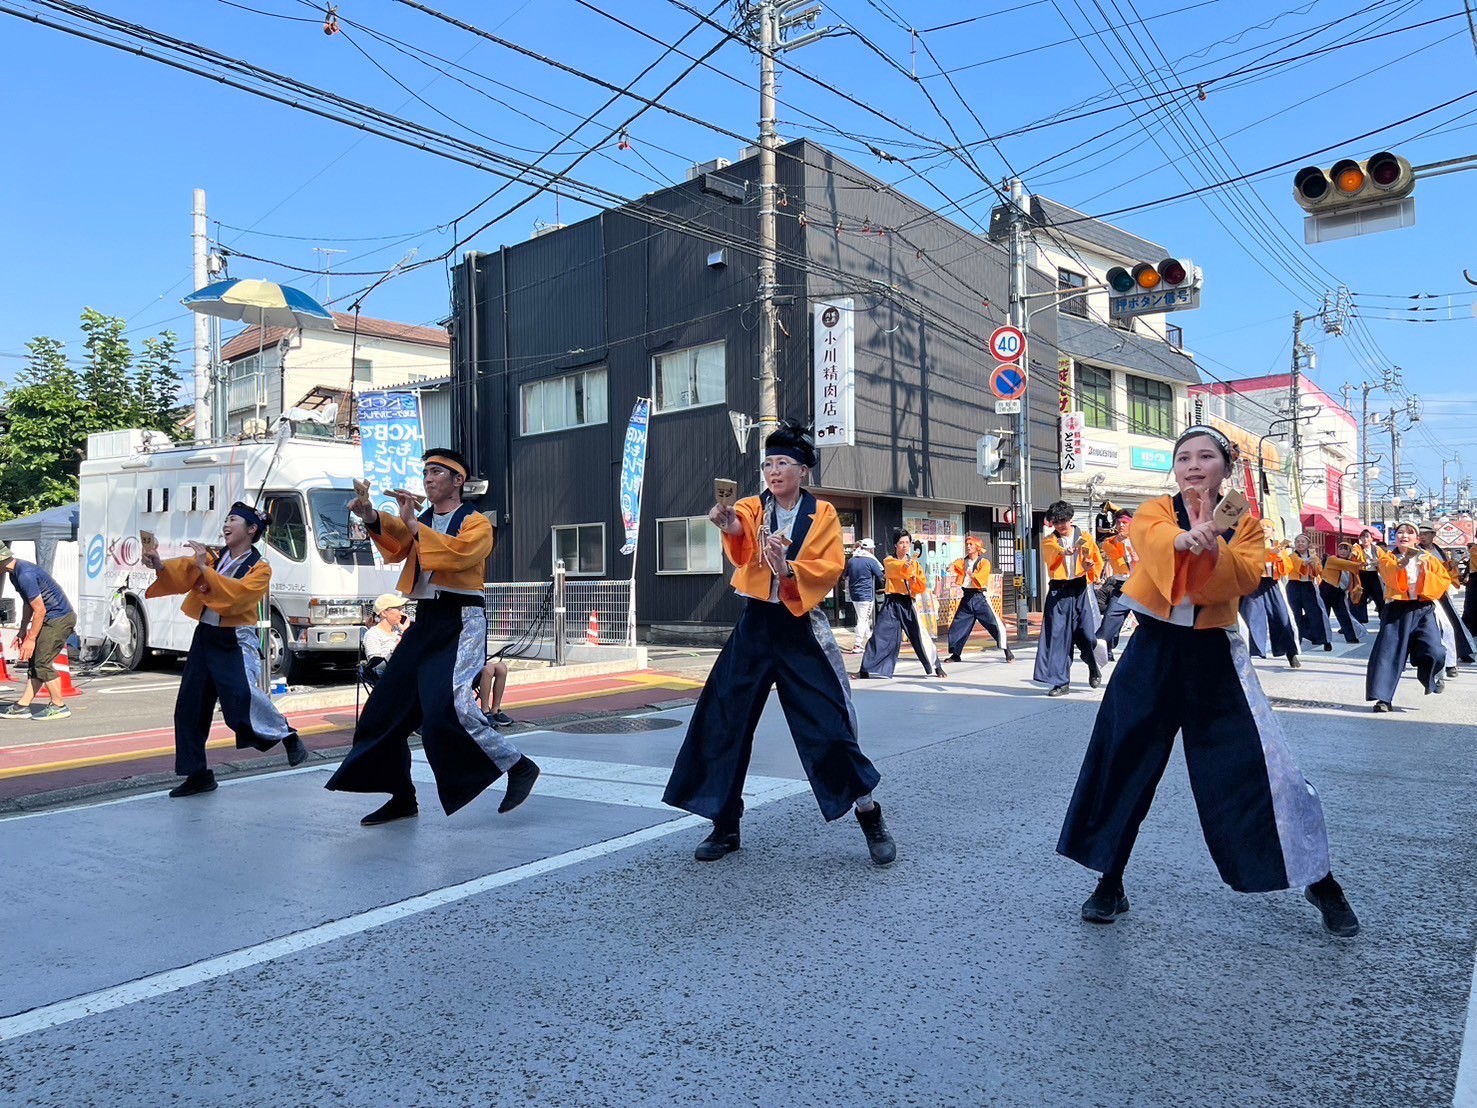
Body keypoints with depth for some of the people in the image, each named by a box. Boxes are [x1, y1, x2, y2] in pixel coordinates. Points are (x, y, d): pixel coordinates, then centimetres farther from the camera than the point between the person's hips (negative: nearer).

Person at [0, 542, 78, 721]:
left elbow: (40, 610, -20)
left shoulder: (25, 575, -22)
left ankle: (59, 706, 1)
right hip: (53, 619, 10)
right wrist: (22, 631, 18)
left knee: (42, 662, -8)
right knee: (34, 661, 9)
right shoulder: (15, 572, 10)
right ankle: (22, 706, 13)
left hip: (59, 619, -10)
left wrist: (31, 639, -14)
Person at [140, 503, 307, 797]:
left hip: (236, 641, -6)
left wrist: (205, 569, -27)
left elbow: (238, 592, -23)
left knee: (243, 697, -24)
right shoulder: (213, 557, 9)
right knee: (189, 707, 8)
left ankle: (288, 736, 3)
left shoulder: (260, 568, -6)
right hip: (205, 637, 6)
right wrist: (161, 565, -28)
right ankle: (198, 774, 21)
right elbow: (183, 572, -8)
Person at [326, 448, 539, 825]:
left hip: (462, 621, -7)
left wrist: (414, 525, -24)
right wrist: (372, 518, -26)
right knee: (387, 708, 7)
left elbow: (460, 553, -23)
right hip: (425, 621, 7)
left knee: (450, 704, -23)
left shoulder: (476, 522, -2)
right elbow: (395, 545, -6)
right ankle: (402, 798, 21)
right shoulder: (418, 521, 15)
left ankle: (518, 766, -6)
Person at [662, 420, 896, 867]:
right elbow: (741, 534, -22)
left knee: (829, 723, -5)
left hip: (803, 629, -2)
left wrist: (789, 569, -28)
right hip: (755, 626, 2)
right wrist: (730, 524, -47)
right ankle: (725, 825, 18)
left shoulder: (823, 513, 0)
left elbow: (831, 567, -10)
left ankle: (870, 817, 14)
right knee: (724, 722, 2)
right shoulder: (753, 507, 1)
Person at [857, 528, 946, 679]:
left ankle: (935, 667, 7)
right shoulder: (889, 561, 2)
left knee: (921, 636, -5)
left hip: (908, 604, 2)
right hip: (891, 604, -2)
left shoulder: (915, 563, 12)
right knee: (880, 635, -2)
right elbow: (900, 569, -23)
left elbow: (922, 588, 7)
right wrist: (908, 566, -43)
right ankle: (867, 669, 7)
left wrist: (915, 579, -13)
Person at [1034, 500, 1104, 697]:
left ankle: (1094, 667, 28)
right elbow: (1051, 552, -19)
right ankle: (1060, 681, 3)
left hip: (1080, 589, 0)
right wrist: (1063, 551, -41)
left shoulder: (1084, 538, 7)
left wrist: (1091, 568, -12)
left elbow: (1098, 561, 11)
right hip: (1058, 591, 1)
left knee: (1087, 633, -4)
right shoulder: (1048, 541, 5)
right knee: (1057, 635, -4)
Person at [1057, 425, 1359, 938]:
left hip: (1216, 655, 0)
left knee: (1260, 767, -3)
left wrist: (1212, 545, -34)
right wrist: (1186, 538, -48)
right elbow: (1154, 540, -25)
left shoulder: (1245, 523, 3)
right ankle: (1110, 885, 22)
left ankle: (1320, 882, 20)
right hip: (1153, 652, 0)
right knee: (1119, 766, 4)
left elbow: (1247, 576, -16)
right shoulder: (1153, 512, 0)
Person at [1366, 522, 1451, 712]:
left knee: (1433, 651, -13)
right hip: (1397, 610, 0)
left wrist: (1426, 574, -13)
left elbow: (1445, 581, 2)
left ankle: (1433, 677, 23)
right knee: (1388, 653, -4)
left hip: (1423, 610, 1)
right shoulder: (1388, 558, 4)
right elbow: (1390, 576, -17)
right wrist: (1404, 559, -32)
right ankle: (1384, 698, 3)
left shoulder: (1428, 558, 8)